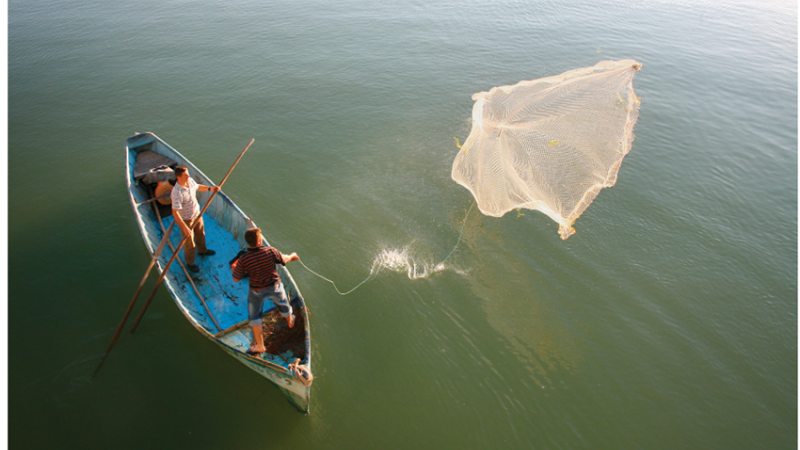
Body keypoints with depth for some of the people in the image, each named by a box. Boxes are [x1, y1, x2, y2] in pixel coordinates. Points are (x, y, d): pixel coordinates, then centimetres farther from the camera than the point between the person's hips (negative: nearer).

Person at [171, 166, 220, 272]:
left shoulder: (190, 181, -13)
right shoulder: (177, 192, -36)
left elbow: (197, 187, 14)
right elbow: (175, 212, -34)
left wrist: (210, 188, -1)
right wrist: (185, 228, -36)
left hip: (197, 214, 7)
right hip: (186, 220, -7)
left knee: (200, 234, 30)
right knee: (189, 243, 12)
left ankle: (202, 250, 59)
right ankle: (190, 263, 36)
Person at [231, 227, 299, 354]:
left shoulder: (243, 259, -26)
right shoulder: (271, 251, -25)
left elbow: (236, 279, -14)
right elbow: (284, 260, -5)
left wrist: (233, 268, 8)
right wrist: (293, 256, 18)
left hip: (256, 291, -1)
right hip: (275, 287, 2)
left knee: (254, 317, 19)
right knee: (283, 304, 30)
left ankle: (259, 345, 27)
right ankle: (290, 321, 60)